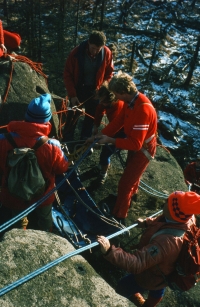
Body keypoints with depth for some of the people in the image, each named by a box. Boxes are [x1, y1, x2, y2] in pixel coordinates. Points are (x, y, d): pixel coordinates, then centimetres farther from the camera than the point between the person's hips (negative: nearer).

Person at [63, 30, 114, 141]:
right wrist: (72, 95, -17)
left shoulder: (107, 53, -14)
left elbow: (109, 74, -1)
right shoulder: (76, 52, -19)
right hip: (78, 89, -2)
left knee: (91, 117, 11)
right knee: (73, 116, 5)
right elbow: (68, 74, -12)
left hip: (95, 91, 2)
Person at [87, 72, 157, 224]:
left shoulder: (143, 109, -38)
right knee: (131, 173, 31)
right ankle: (132, 192, 61)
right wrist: (100, 135, -9)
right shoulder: (130, 100, -11)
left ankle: (119, 216, 18)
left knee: (125, 183, 0)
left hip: (143, 149, -9)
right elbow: (118, 121, -1)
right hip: (136, 144, 9)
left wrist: (110, 140, -31)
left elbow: (135, 143, -38)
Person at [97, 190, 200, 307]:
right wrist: (147, 223, -3)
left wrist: (110, 251, -54)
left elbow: (137, 263, -49)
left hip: (151, 277, -7)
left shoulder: (165, 242, -52)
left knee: (123, 288, 23)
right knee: (157, 292, 39)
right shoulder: (189, 218, -27)